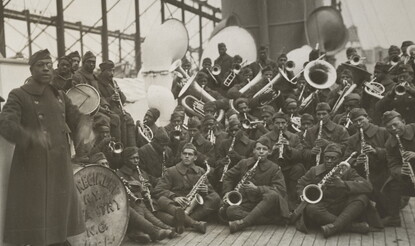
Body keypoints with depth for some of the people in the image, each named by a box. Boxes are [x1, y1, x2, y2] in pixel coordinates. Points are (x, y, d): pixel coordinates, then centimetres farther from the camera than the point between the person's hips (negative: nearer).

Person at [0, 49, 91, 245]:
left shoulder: (59, 96, 13)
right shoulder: (18, 96, -5)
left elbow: (76, 117, 15)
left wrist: (84, 127, -10)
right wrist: (32, 138, -36)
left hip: (60, 166, 6)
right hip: (33, 167, -6)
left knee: (60, 212, 15)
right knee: (35, 216, 0)